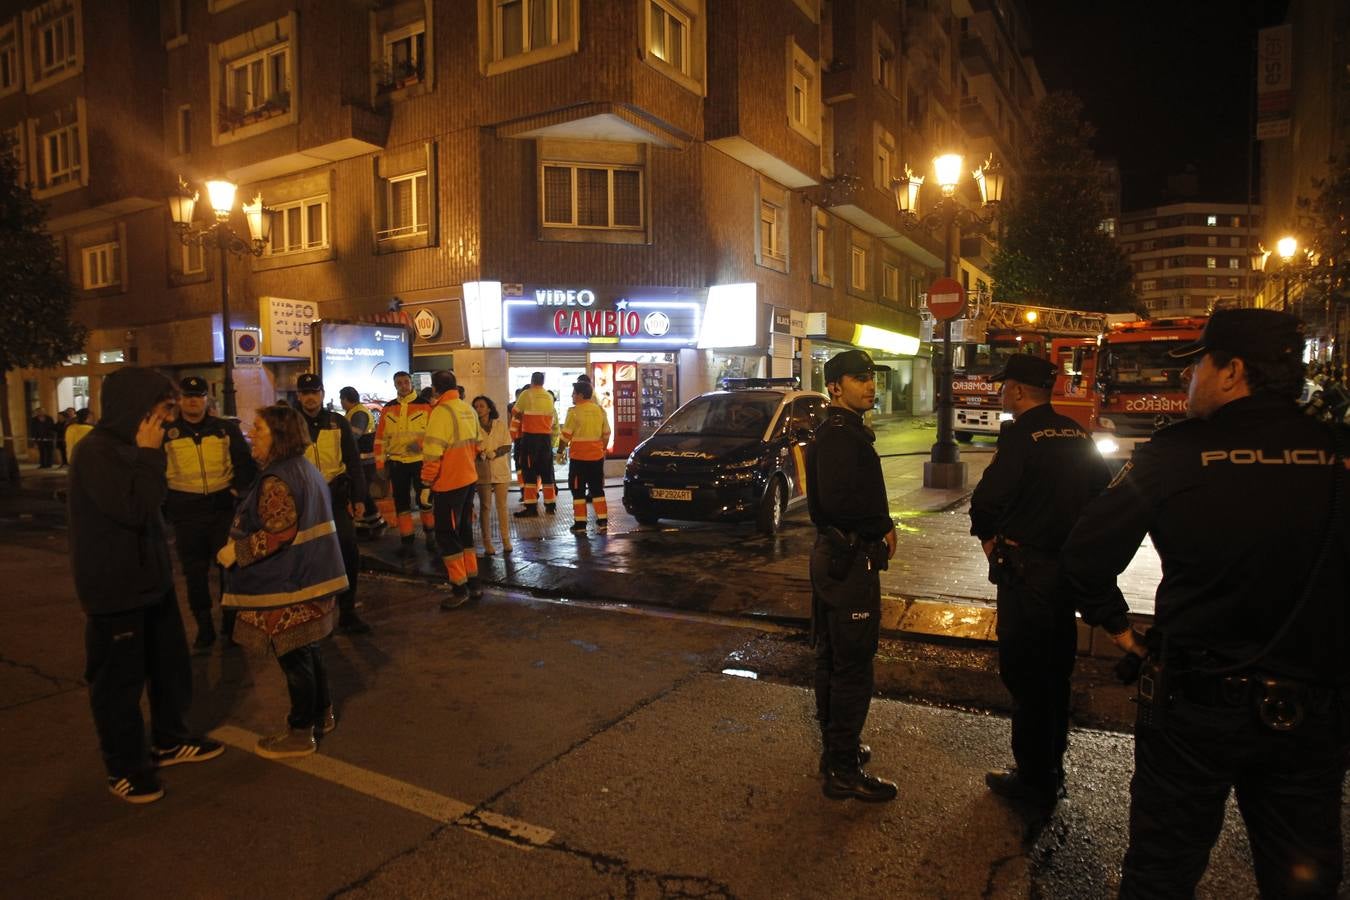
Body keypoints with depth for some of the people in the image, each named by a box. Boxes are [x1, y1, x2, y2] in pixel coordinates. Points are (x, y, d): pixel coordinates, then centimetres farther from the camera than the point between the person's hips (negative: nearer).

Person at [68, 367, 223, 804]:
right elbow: (133, 509, -27)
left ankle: (170, 741, 35)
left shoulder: (130, 446, 9)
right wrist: (150, 454, -22)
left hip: (151, 578, 9)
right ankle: (124, 768, 20)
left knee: (171, 663, 18)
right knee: (119, 680, 5)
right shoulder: (95, 452, -20)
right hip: (114, 588, -9)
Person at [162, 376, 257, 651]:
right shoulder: (166, 433, 2)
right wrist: (164, 502, -1)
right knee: (195, 573, 8)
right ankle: (204, 629, 21)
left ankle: (231, 625, 19)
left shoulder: (226, 428, 3)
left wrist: (238, 490, -3)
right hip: (186, 512, 0)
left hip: (223, 507, 0)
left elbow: (246, 463, 8)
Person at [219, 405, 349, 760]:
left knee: (293, 657, 2)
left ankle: (300, 733, 15)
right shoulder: (306, 469, 9)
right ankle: (322, 714, 33)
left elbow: (278, 535, -26)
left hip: (287, 585, -10)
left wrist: (235, 552, -15)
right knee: (307, 651, 20)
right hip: (307, 576, 10)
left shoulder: (276, 480, -21)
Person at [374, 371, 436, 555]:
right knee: (401, 503, 7)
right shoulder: (388, 408, 7)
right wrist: (380, 462, 4)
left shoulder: (425, 405, -3)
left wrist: (422, 443, -21)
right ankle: (407, 541, 16)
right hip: (397, 463, 3)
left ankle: (430, 535, 22)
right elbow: (381, 437, 8)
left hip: (420, 461, -3)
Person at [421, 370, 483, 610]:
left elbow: (432, 453, -20)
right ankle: (473, 583, 23)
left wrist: (426, 484, -13)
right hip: (469, 480, 8)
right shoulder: (469, 409, 5)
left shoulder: (442, 412, -17)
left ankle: (460, 588, 6)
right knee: (464, 531, 17)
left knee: (446, 535, 2)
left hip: (448, 484, -8)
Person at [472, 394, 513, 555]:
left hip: (500, 470, 1)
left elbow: (508, 446, 0)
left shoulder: (500, 424, 2)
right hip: (482, 471, -1)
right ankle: (487, 542, 10)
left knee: (502, 506, 5)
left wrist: (495, 453, -18)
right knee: (485, 507, 4)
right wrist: (480, 454, -23)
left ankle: (506, 540, 13)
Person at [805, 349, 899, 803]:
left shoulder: (840, 431, 14)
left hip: (834, 555, 11)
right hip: (850, 560, -11)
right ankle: (843, 771, 10)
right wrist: (884, 526, -15)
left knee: (833, 659, 19)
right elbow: (841, 501, -30)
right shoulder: (841, 434, -19)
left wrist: (881, 525, 1)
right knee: (852, 666, -1)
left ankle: (837, 746, 35)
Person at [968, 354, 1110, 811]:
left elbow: (987, 498, -24)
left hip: (1027, 569, -8)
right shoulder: (1078, 435, 7)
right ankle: (1050, 768, 34)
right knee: (1055, 671, 19)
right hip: (1069, 565, 8)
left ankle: (1034, 780, 15)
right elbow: (1102, 491, 16)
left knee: (1025, 674, 4)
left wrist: (988, 536, -5)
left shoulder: (1021, 435, -17)